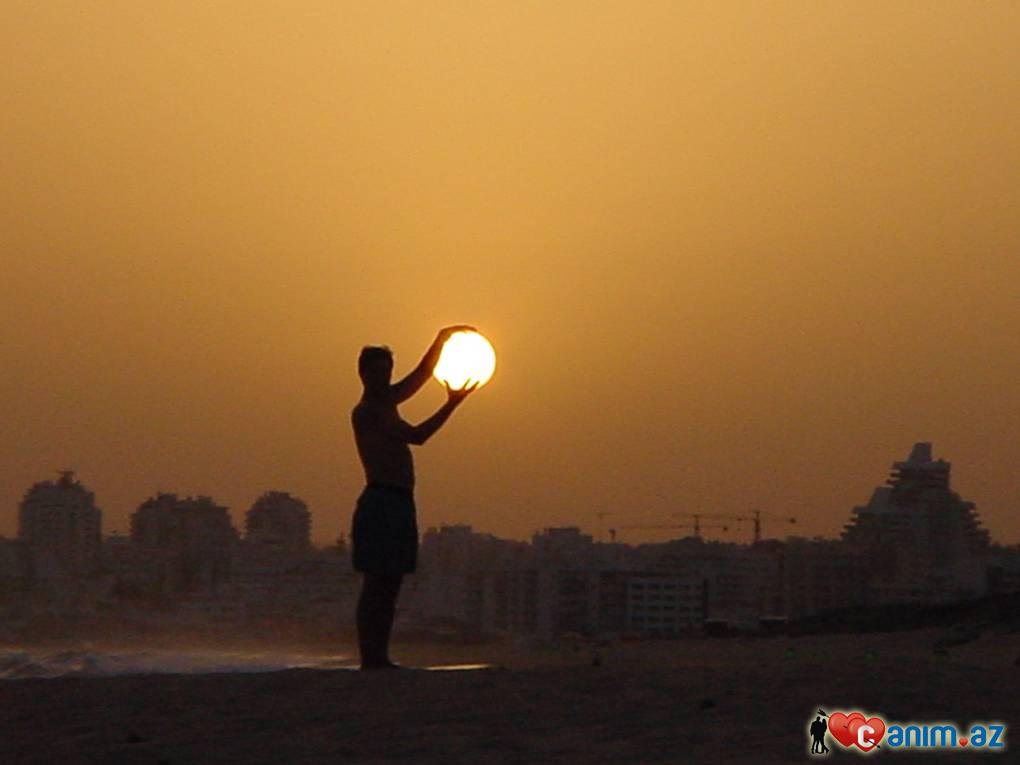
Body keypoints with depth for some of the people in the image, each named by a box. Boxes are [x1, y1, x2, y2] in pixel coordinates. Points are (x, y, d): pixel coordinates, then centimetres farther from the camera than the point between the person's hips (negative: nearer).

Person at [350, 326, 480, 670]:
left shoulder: (385, 402, 18)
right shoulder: (365, 411, -8)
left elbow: (423, 372, 25)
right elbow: (417, 436, -14)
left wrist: (442, 339, 15)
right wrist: (452, 404, -12)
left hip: (400, 503, 9)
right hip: (380, 501, -9)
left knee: (390, 585, 7)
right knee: (375, 584, -10)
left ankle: (380, 657, 7)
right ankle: (369, 658, -11)